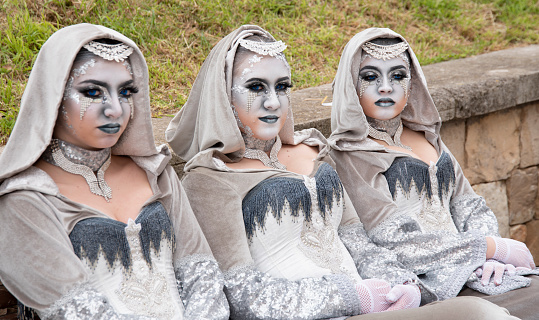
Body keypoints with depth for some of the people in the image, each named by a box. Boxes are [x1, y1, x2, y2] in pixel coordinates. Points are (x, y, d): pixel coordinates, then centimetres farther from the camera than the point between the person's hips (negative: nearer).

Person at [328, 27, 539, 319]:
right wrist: (494, 248, -10)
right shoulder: (350, 155, -5)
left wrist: (487, 257, -5)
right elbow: (396, 243, -13)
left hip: (471, 270, 7)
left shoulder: (425, 136, 18)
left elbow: (468, 205, 17)